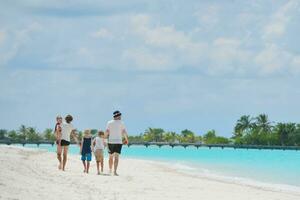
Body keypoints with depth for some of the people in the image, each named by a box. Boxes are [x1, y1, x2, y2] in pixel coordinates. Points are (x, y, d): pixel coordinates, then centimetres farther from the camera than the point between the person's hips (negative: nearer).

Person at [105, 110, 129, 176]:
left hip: (111, 141, 2)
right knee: (116, 157, -6)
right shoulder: (121, 123, 0)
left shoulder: (109, 123, 5)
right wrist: (126, 139, 10)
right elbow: (124, 132, -4)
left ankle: (110, 170, 28)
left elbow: (106, 132, -4)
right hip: (118, 142, -2)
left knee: (111, 157, 16)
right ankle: (115, 171, -17)